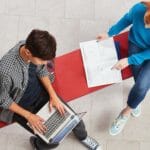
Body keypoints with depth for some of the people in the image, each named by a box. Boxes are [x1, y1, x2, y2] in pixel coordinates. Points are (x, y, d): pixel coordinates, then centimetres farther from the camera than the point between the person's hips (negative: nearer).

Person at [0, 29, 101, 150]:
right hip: (17, 104, -5)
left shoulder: (34, 48, -23)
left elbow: (41, 71, -2)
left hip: (37, 89, 5)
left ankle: (82, 136, 40)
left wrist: (53, 95, -9)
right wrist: (28, 115, -19)